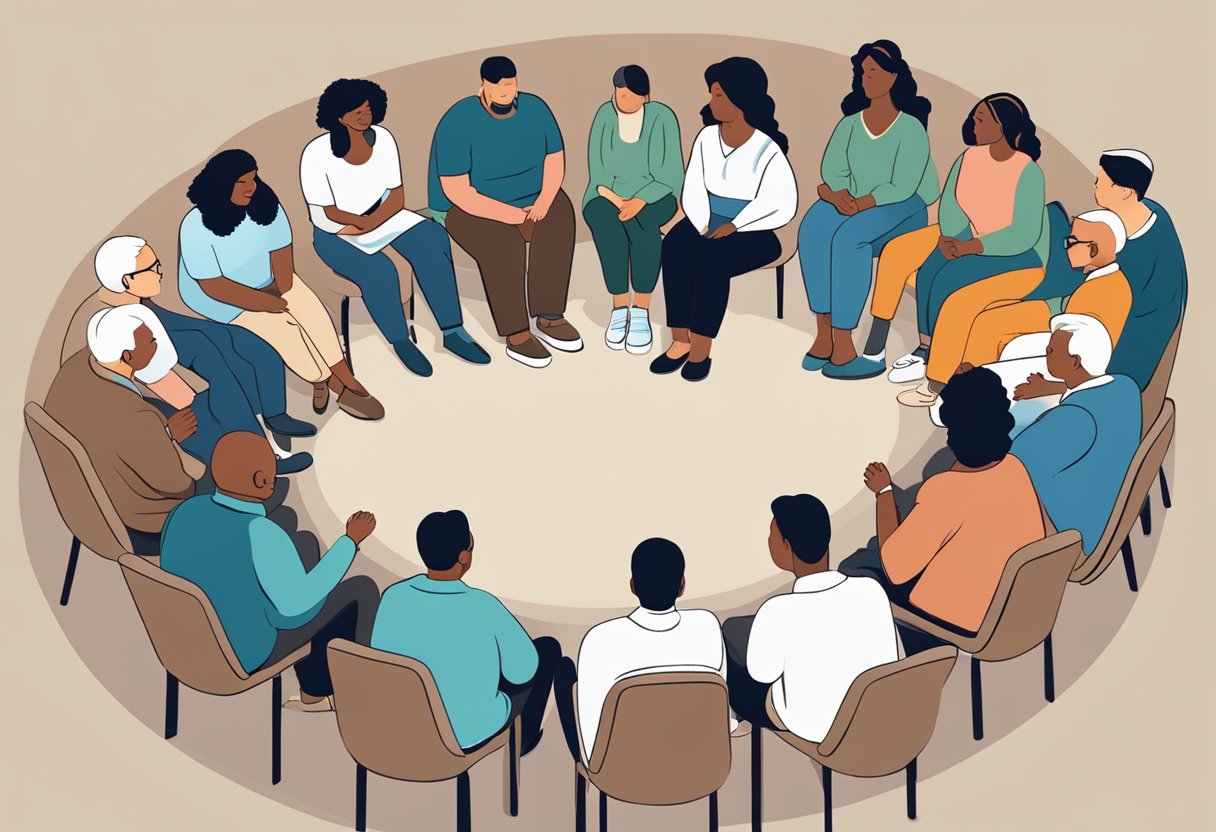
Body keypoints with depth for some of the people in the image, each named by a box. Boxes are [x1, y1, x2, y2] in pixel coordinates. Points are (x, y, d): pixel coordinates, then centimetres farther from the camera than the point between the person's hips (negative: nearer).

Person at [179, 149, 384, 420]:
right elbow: (213, 286, -27)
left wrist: (283, 290, -18)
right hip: (223, 296, -5)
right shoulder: (197, 227, -28)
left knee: (313, 311, -17)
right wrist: (265, 303, -25)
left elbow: (281, 250, -5)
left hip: (268, 281, 5)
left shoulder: (265, 204, -14)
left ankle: (345, 378, -8)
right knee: (283, 328, -22)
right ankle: (339, 385, -5)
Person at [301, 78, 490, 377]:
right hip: (334, 233, -4)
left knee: (430, 240, -21)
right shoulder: (316, 154, -20)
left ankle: (452, 332, -17)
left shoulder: (382, 138, -8)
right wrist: (364, 222, -31)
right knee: (378, 272, -32)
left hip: (381, 213, 5)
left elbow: (397, 196, -7)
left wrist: (369, 224, -22)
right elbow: (324, 213, -17)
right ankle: (400, 342, -7)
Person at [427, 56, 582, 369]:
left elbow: (555, 162, -3)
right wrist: (511, 216, -28)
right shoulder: (459, 125, -25)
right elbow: (457, 192, -27)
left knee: (557, 223, -25)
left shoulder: (535, 108, -9)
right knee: (504, 246, -34)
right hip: (469, 207, -5)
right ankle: (516, 335, -22)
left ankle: (549, 318, -17)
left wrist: (543, 202, -21)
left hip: (527, 198, 5)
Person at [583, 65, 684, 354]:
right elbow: (598, 171, -4)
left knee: (640, 221, -35)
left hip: (653, 197, -1)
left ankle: (641, 312, -28)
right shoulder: (605, 115, -4)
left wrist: (639, 201, -26)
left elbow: (669, 174, -13)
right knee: (606, 223, -33)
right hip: (609, 197, 1)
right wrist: (613, 199, -21)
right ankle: (619, 309, -23)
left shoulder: (662, 117, -9)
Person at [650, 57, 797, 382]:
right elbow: (693, 191, 1)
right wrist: (703, 227, -16)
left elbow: (783, 206, -16)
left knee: (711, 258, -35)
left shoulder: (768, 150, -12)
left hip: (754, 232, -5)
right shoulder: (706, 137, 5)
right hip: (709, 223, 5)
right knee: (675, 248, -28)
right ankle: (680, 341, -29)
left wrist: (733, 227, -22)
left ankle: (701, 348, -29)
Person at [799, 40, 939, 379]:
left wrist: (860, 204, -28)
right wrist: (840, 195, -21)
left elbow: (902, 187, -18)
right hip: (854, 203, 5)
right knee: (812, 231, -28)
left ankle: (841, 346, -34)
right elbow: (832, 170, 0)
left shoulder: (910, 128, -9)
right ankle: (824, 334, -29)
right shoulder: (851, 123, 6)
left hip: (902, 207, -5)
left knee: (847, 237, -35)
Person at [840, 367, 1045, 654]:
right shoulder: (1015, 468, -10)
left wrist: (884, 491, -14)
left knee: (855, 567, 13)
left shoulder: (946, 492, -32)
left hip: (965, 621, -7)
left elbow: (895, 567, -23)